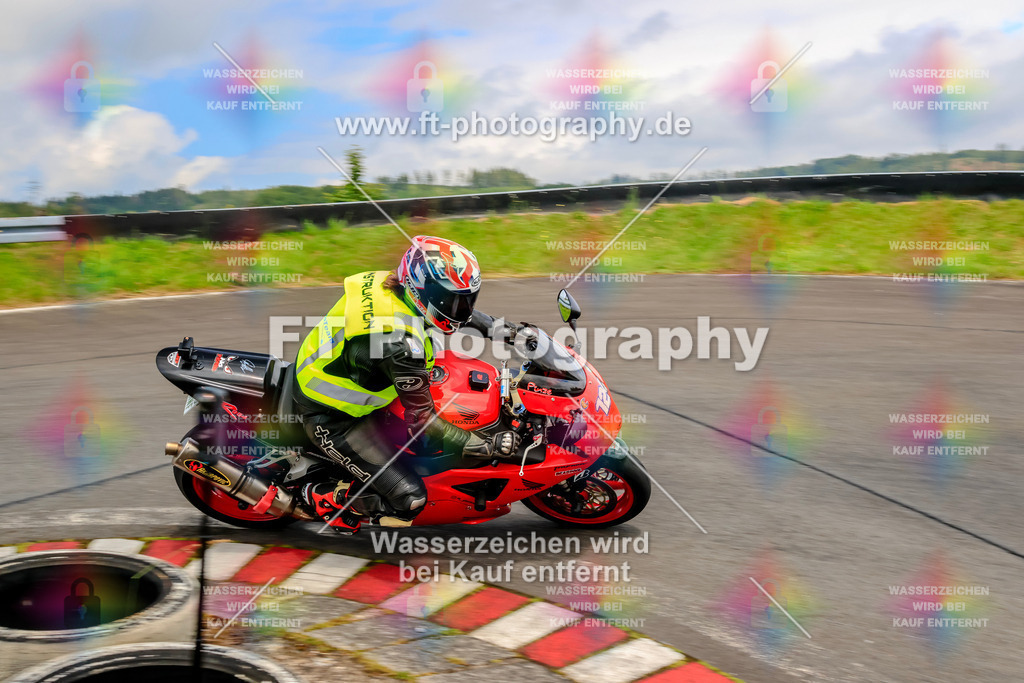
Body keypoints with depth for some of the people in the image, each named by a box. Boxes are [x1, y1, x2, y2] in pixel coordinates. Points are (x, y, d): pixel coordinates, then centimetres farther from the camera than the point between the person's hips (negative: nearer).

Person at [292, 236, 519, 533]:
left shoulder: (390, 283, -10)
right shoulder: (401, 344, -35)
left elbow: (456, 310, 10)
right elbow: (422, 421, -27)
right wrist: (490, 445, -25)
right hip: (332, 419, -9)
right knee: (409, 499, -10)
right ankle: (324, 498, 9)